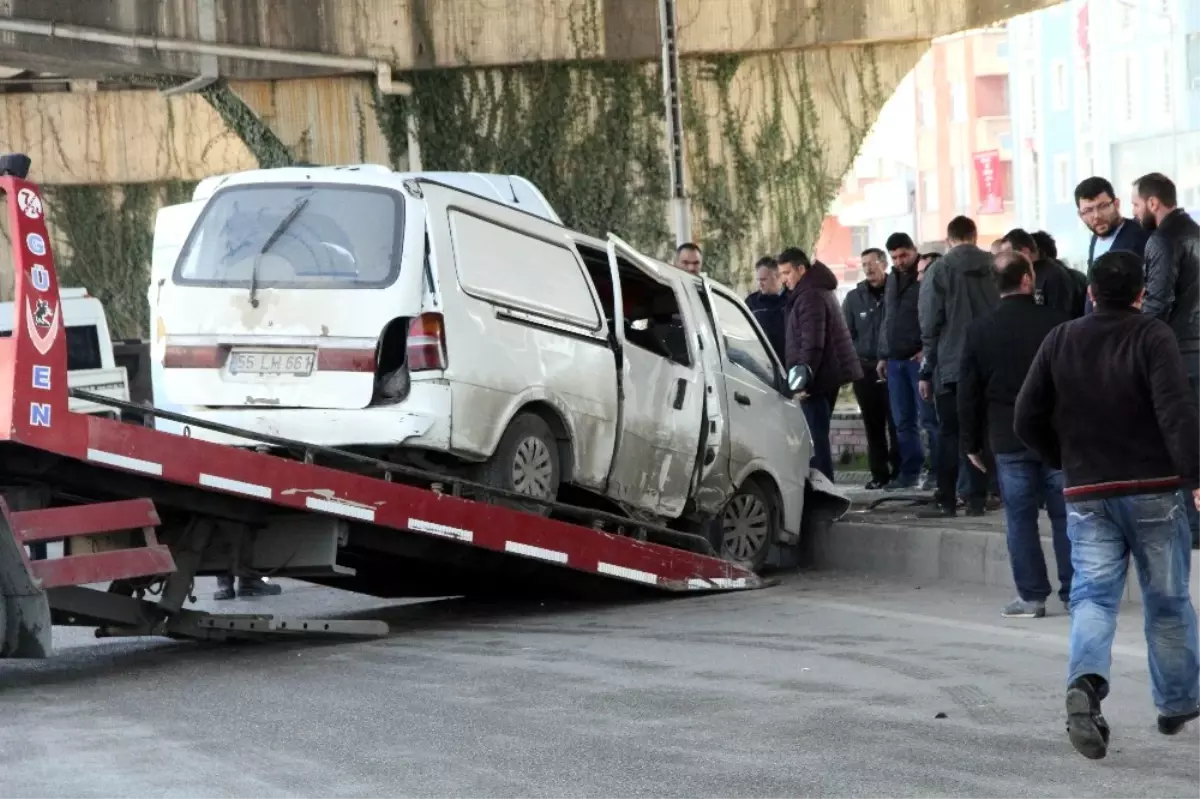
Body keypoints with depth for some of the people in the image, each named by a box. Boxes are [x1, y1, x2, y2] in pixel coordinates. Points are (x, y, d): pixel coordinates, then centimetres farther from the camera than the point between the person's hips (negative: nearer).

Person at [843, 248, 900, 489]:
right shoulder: (854, 298, 9)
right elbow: (846, 334, 9)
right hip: (865, 369, 3)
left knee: (895, 423, -5)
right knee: (873, 425, 5)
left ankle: (898, 471, 1)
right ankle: (879, 473, 9)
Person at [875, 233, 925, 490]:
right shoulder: (892, 280, 18)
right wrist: (883, 355, 20)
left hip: (919, 358, -7)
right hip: (895, 360, 7)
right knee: (903, 421, 7)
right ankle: (910, 470, 12)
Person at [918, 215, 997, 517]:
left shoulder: (940, 271, -5)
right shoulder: (995, 269, 4)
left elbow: (931, 325, -6)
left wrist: (926, 371, 0)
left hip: (951, 366, -3)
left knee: (948, 434, 1)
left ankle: (945, 501, -3)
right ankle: (977, 500, 5)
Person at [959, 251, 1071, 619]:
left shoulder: (979, 331, -2)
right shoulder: (1057, 323, -5)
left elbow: (968, 393, 2)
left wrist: (972, 442, 11)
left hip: (1009, 439, 0)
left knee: (1020, 518, 4)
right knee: (1065, 514, 6)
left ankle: (1031, 595, 3)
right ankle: (1074, 591, 9)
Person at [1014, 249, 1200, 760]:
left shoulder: (1060, 341, 4)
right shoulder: (1152, 337, -8)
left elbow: (1027, 421, 5)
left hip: (1086, 493, 2)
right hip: (1153, 489, -2)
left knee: (1093, 594, -2)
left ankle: (1085, 682, -28)